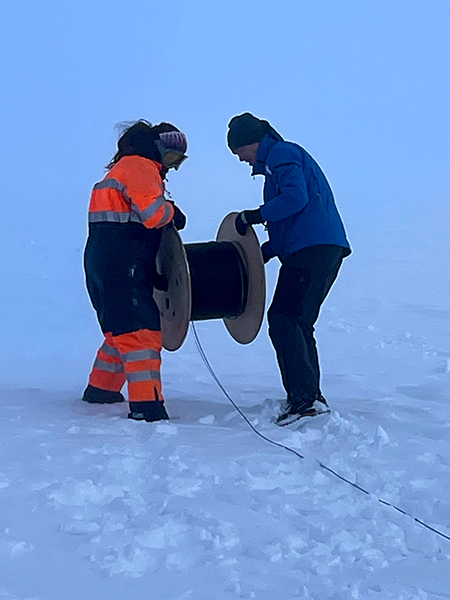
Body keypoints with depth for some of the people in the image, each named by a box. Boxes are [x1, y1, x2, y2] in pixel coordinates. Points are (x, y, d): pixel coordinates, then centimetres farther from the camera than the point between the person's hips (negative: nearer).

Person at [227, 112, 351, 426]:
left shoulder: (281, 154, -1)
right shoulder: (282, 157, 30)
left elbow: (296, 197, -19)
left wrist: (255, 216, -9)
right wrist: (265, 251, 22)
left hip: (311, 249, -11)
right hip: (326, 248, 11)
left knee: (284, 320, -14)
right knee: (297, 323, 14)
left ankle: (305, 397, -20)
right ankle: (312, 397, 15)